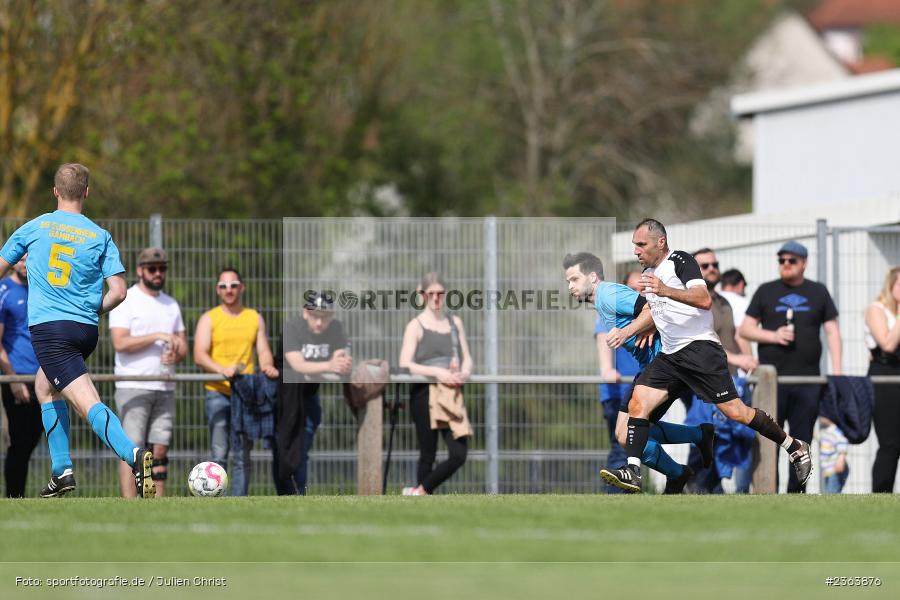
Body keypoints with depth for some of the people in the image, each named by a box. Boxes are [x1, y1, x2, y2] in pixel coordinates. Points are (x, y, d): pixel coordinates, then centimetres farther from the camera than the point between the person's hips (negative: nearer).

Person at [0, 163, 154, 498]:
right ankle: (61, 471, 20)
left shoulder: (34, 228, 6)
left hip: (47, 328, -4)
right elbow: (118, 292, 0)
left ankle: (132, 453, -36)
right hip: (85, 330, 4)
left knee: (88, 402, -14)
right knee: (44, 385, 26)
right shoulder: (100, 237, 7)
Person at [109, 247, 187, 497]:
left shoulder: (171, 305, 18)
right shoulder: (125, 301, -1)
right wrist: (158, 336, -17)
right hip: (133, 388, -6)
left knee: (160, 449, 2)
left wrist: (176, 354, -6)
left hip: (165, 388, 6)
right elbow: (120, 343, -13)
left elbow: (183, 346, 18)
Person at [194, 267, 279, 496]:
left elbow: (263, 350, 9)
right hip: (218, 393, -3)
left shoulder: (254, 318, 15)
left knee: (243, 455, 3)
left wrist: (268, 366, -16)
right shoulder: (209, 319, 4)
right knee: (219, 454, -11)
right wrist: (222, 369, -26)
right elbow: (199, 355, -7)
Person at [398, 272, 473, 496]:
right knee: (428, 454, 1)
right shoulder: (416, 326, -2)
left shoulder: (455, 322, 14)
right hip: (425, 394, -4)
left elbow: (466, 358, 13)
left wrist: (464, 373, -10)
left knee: (459, 455, -7)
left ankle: (419, 491, 10)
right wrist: (437, 372, -21)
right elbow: (405, 365, -10)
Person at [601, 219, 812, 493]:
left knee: (735, 412, -8)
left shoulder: (679, 261, -10)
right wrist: (626, 332, 28)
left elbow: (704, 300, -26)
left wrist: (666, 290, -36)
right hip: (669, 355, 8)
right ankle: (632, 472, -16)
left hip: (699, 347, -8)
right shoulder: (648, 273, 16)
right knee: (638, 403, -11)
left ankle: (795, 447, 8)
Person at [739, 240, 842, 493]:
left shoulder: (818, 292, 12)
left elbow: (832, 331, 12)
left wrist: (836, 369, 2)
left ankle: (796, 492, 8)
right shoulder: (766, 292, 10)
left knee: (802, 439, 3)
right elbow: (745, 329, 9)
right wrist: (773, 335, -9)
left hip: (808, 381, 1)